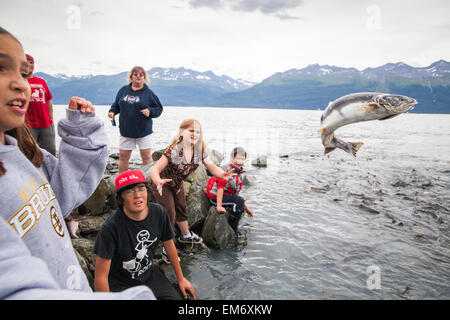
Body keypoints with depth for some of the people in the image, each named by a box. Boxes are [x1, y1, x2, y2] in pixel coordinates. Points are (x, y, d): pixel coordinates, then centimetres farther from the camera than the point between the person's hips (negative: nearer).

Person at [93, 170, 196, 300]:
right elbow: (101, 276, -20)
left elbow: (169, 245, 4)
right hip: (121, 284, -4)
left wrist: (180, 278, 12)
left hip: (150, 275, 5)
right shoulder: (110, 227, -27)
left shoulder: (159, 212, -12)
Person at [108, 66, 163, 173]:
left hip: (143, 131, -3)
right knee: (123, 156, 8)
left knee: (146, 156, -1)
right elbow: (116, 104, 20)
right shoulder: (123, 90, 9)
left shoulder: (149, 93, -1)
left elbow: (159, 108, 2)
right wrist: (112, 111, 1)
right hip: (126, 131, 3)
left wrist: (150, 111, -16)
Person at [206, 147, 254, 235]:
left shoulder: (240, 174, 8)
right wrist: (219, 206, -29)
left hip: (226, 194, 10)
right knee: (239, 201, -20)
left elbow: (236, 193, 14)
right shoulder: (226, 169, -19)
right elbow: (220, 188, -24)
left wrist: (246, 208, 13)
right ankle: (233, 228, -7)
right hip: (214, 196, -10)